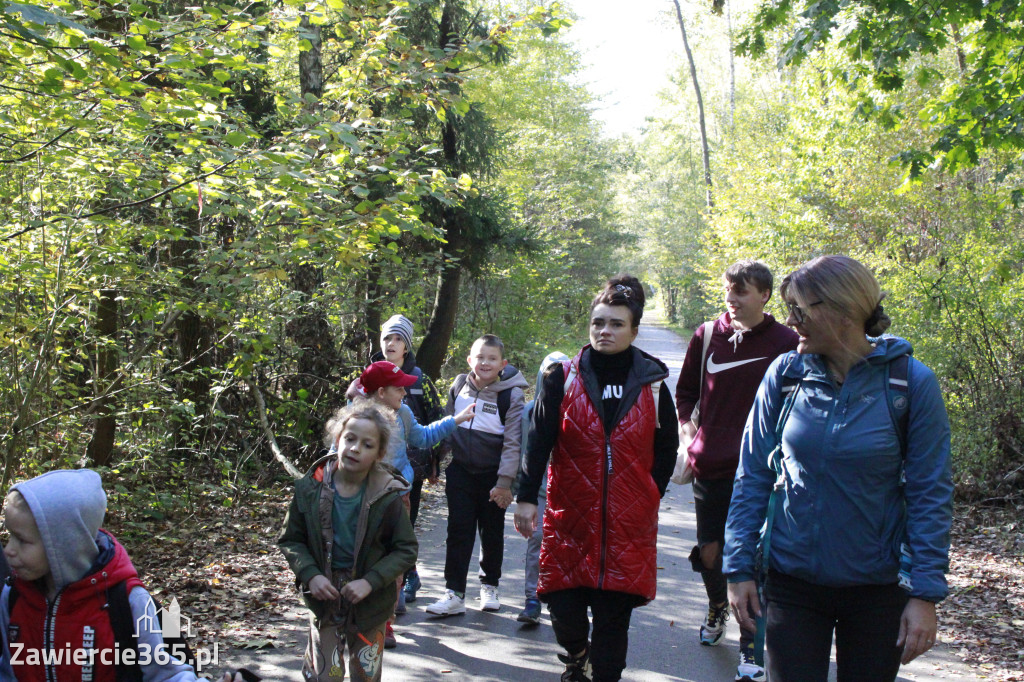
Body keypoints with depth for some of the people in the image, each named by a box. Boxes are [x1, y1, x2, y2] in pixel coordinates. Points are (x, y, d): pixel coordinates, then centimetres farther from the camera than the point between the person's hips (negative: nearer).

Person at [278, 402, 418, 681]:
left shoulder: (388, 495, -12)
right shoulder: (311, 488, -8)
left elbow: (406, 550, -7)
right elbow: (290, 540, 1)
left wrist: (370, 581, -18)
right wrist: (310, 574, -15)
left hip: (370, 602, 0)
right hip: (324, 595, 0)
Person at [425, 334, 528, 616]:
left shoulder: (511, 394, -9)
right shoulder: (459, 385, 3)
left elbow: (512, 442, -11)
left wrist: (504, 482, -15)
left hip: (493, 475, -2)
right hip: (460, 471, 2)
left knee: (492, 533, 10)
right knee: (459, 531, 0)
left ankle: (489, 587, 28)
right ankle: (454, 594, 3)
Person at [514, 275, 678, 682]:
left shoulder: (652, 383, 4)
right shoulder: (563, 379, 1)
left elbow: (666, 447, 13)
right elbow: (539, 441, -2)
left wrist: (650, 495, 7)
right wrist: (526, 497, -7)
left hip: (629, 524, 0)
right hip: (570, 515, 0)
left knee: (614, 616, 3)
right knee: (563, 604, 1)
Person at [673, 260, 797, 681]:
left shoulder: (785, 343, -4)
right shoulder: (706, 336, 3)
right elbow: (685, 391, 16)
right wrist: (686, 433, 5)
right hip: (710, 466, 3)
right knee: (710, 552, 12)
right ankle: (717, 610, 42)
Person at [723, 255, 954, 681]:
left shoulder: (912, 382, -10)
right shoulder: (785, 374, -5)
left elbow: (930, 494, -6)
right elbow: (753, 476, 0)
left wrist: (927, 592, -8)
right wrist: (739, 568, -2)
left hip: (878, 586, 0)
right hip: (793, 581, 1)